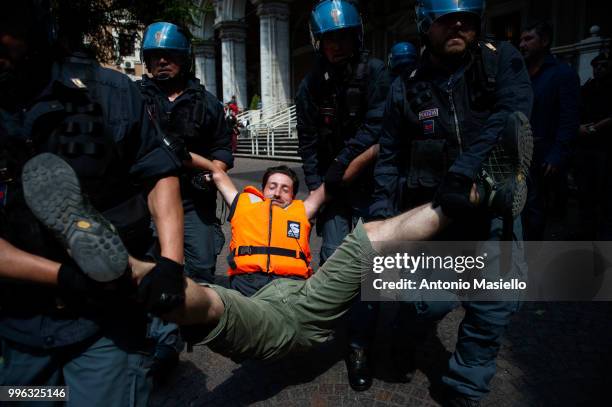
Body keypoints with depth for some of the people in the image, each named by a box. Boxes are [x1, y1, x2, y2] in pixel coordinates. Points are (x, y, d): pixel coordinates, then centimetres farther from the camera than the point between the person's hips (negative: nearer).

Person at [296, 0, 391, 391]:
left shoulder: (375, 72, -5)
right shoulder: (311, 84, 5)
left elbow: (376, 126, -16)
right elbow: (308, 142, 6)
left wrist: (343, 162, -20)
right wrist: (315, 185, -3)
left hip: (371, 182, -2)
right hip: (331, 184, 3)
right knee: (333, 256, -3)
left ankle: (359, 347, 8)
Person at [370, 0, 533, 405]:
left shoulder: (503, 60, 1)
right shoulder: (407, 87, 3)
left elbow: (509, 118, -16)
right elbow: (390, 157, 6)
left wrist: (464, 172, -28)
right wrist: (382, 214, -2)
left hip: (494, 206, 1)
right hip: (432, 209, 0)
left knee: (495, 306, 3)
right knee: (431, 300, -8)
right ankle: (406, 338, 29)